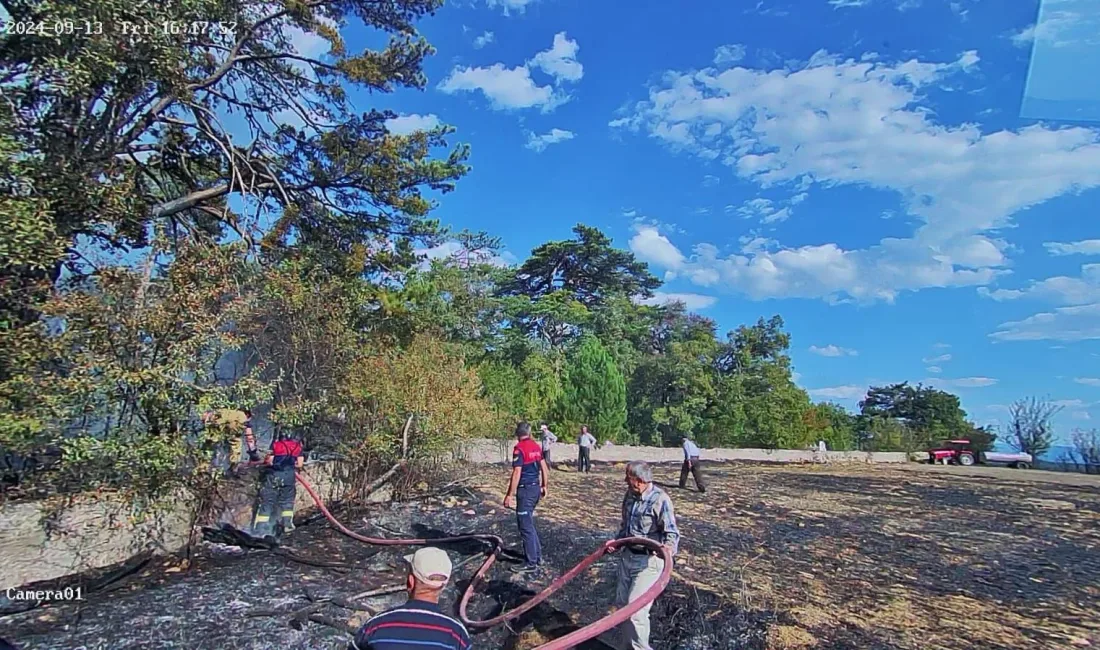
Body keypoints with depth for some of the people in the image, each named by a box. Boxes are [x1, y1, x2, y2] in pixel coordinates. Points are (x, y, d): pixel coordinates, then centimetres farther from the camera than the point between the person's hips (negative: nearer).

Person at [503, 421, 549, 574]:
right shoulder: (536, 446, 7)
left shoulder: (519, 448, -16)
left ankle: (531, 564, 4)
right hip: (536, 488, 8)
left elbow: (516, 473, -20)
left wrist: (509, 495, -17)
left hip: (525, 490, -8)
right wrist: (544, 486, 23)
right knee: (528, 523, 22)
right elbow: (544, 468, 12)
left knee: (525, 526, -1)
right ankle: (537, 555, 28)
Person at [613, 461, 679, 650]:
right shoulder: (630, 495, 3)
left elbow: (672, 533, -21)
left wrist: (667, 547, -39)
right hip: (628, 556, 8)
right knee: (621, 603, 14)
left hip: (648, 561, -8)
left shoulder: (660, 500, -20)